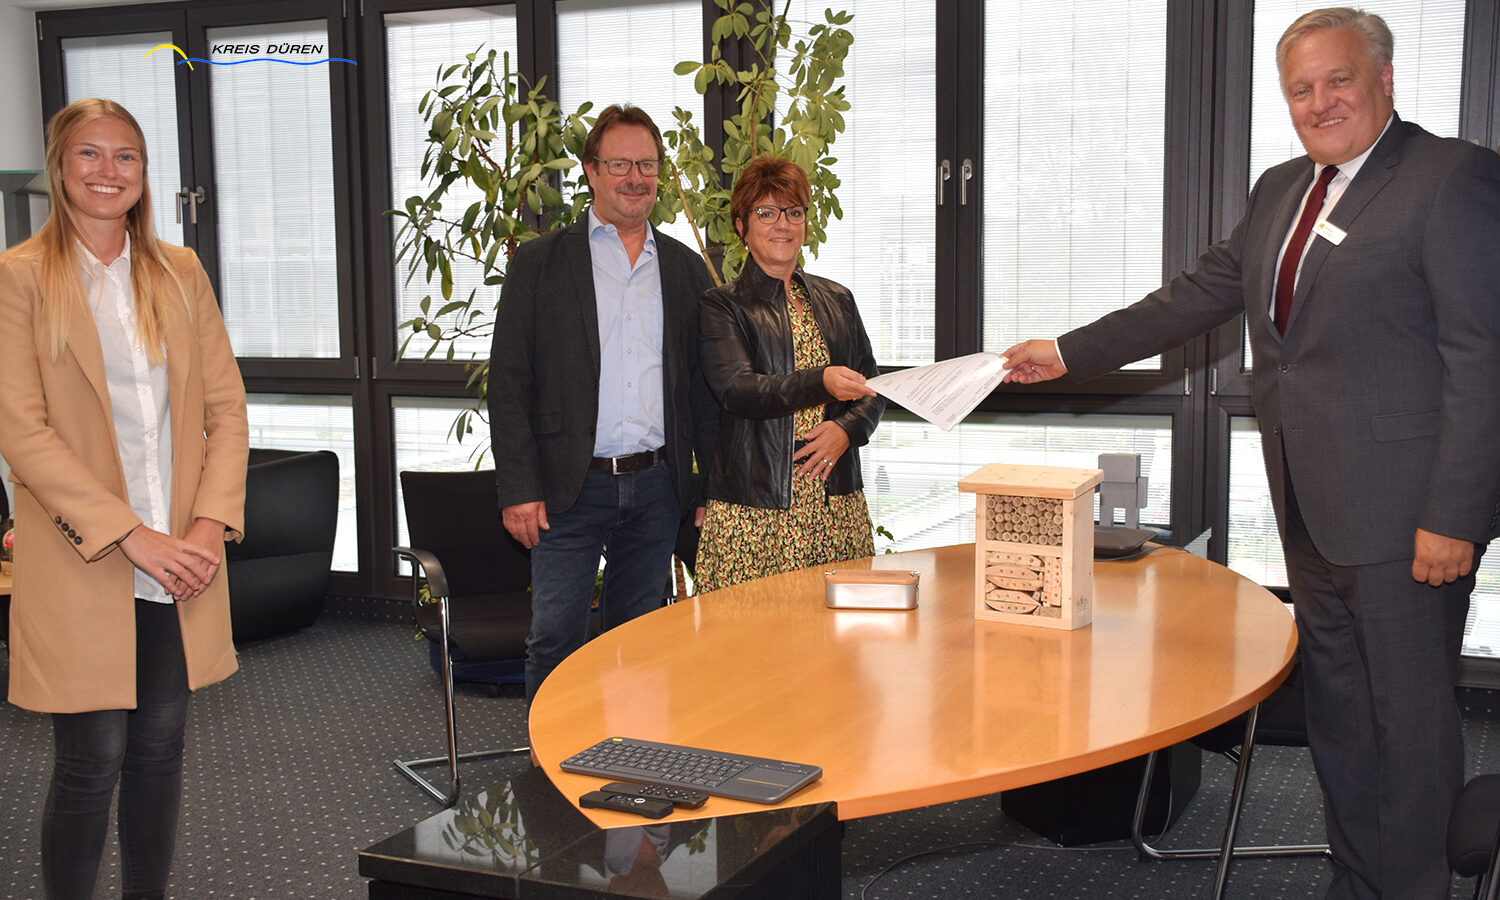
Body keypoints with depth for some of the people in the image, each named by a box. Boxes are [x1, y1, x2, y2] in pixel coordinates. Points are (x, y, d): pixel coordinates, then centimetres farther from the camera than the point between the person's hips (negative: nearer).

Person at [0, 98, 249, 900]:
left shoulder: (180, 272, 10)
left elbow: (226, 407, 8)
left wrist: (211, 522, -7)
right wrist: (132, 536, -17)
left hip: (181, 561, 4)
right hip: (81, 566, -4)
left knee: (160, 750, 12)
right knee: (92, 760, 0)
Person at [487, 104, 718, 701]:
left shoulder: (686, 269, 11)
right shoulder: (540, 262, 1)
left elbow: (703, 387, 13)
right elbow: (509, 382, -3)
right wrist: (518, 489, -10)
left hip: (658, 489, 3)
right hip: (571, 489, -3)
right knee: (555, 639, -1)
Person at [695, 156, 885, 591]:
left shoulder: (836, 300, 17)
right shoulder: (722, 306, 3)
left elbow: (873, 392, 16)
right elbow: (736, 389, -14)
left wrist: (846, 430, -6)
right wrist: (822, 382, -28)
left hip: (838, 504, 4)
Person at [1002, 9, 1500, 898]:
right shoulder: (1282, 191, 14)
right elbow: (1198, 296, 20)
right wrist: (1068, 354, 17)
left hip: (1405, 515, -8)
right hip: (1314, 513, 8)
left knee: (1409, 719, 2)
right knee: (1337, 714, 16)